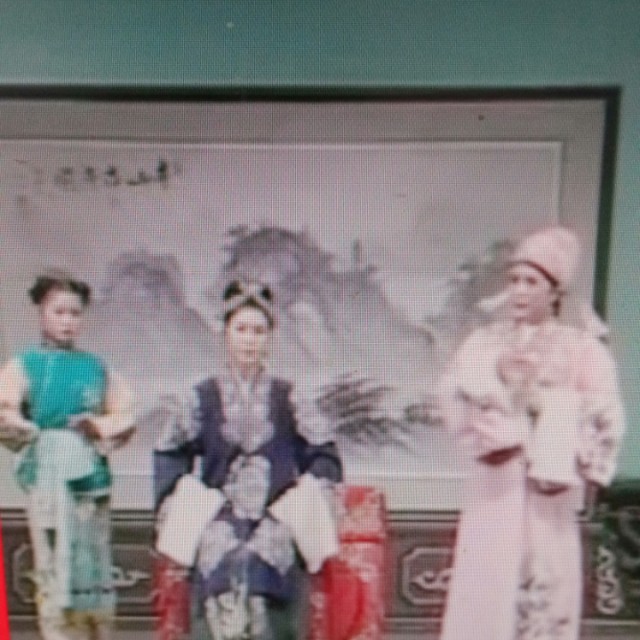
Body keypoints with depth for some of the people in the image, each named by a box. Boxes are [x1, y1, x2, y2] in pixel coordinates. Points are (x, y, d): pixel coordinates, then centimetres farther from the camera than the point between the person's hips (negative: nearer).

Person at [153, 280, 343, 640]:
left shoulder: (289, 400, 9)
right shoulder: (203, 399, 9)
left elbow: (325, 454, 13)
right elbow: (168, 455, 16)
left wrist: (302, 495, 2)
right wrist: (188, 496, 5)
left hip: (277, 518, 0)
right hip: (221, 517, 0)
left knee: (256, 561, -30)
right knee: (221, 562, -30)